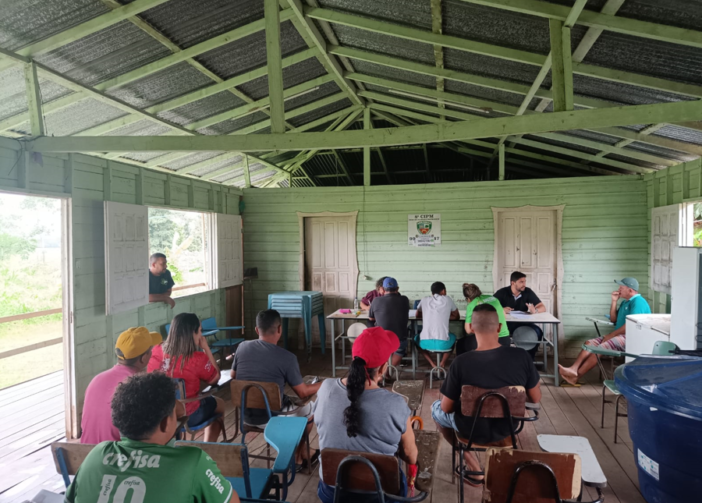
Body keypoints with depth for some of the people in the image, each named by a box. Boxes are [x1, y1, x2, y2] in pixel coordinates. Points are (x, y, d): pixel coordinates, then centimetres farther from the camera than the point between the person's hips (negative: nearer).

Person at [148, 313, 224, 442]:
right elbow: (215, 378, -5)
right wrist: (206, 348, -7)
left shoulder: (155, 351, -9)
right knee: (219, 404, 23)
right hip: (186, 416, -5)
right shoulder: (197, 359, -24)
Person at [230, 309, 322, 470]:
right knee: (308, 407, 23)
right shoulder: (287, 358, -21)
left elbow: (233, 376, 9)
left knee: (289, 402, 31)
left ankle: (301, 456, 37)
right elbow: (303, 393, -10)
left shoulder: (242, 347, -7)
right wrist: (323, 384, 8)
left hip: (244, 414, 5)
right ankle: (298, 457, 41)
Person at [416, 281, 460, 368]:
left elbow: (418, 316, 30)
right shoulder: (447, 300, 10)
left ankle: (433, 365, 14)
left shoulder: (424, 300, 12)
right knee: (453, 337, 34)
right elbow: (457, 317, 24)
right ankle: (443, 364, 15)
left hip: (425, 342, 0)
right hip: (442, 343, 0)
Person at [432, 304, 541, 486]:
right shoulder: (521, 356, -21)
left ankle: (473, 467, 21)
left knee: (436, 408, 26)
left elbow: (447, 408, -15)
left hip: (474, 431, -3)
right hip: (508, 426, 4)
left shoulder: (461, 363, -28)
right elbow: (535, 398, -6)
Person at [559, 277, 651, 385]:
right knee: (590, 343, -8)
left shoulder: (638, 302, -12)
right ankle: (574, 369, -26)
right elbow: (613, 319, 21)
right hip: (619, 336, 10)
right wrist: (614, 301, 10)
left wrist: (611, 335, -15)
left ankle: (576, 375, -29)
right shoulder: (625, 302, 21)